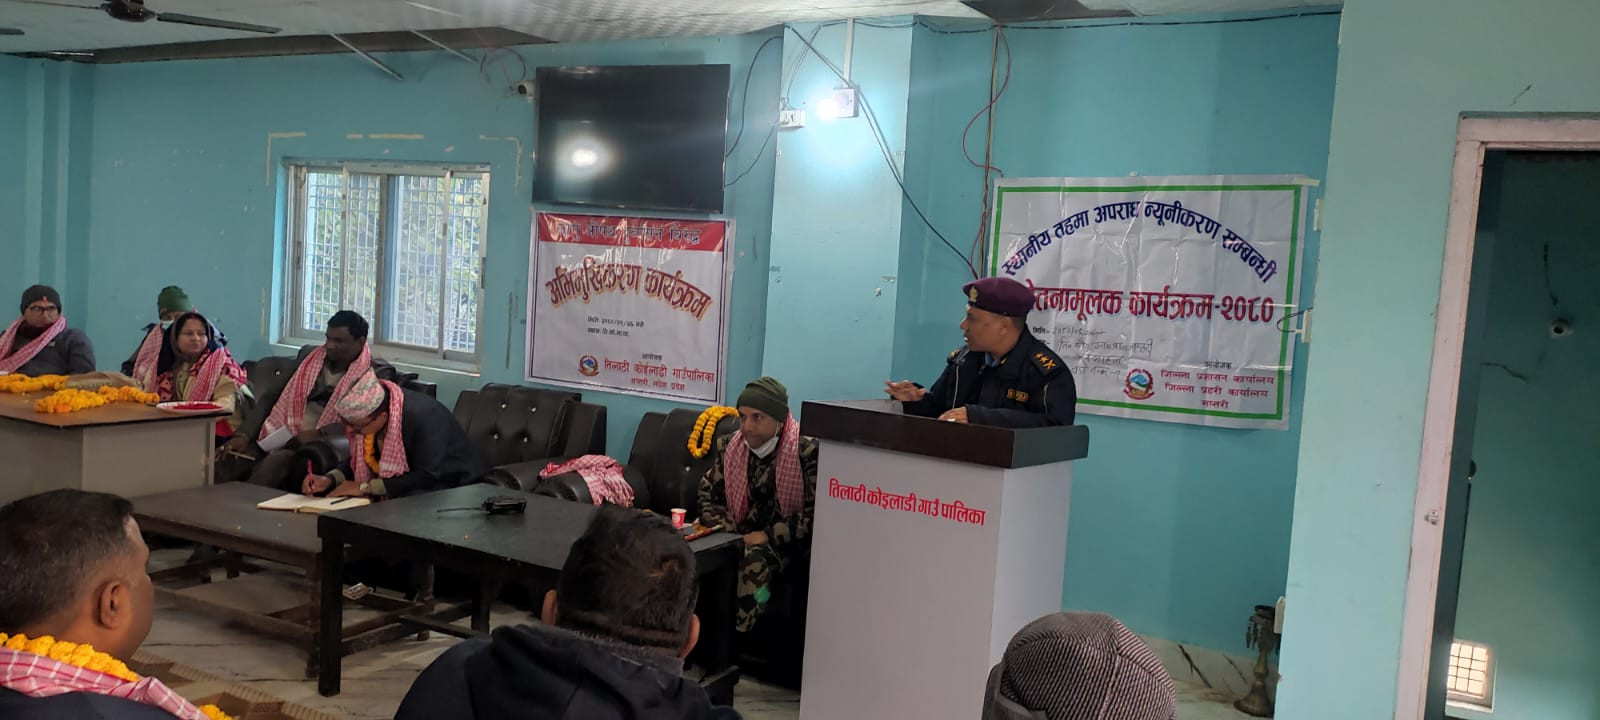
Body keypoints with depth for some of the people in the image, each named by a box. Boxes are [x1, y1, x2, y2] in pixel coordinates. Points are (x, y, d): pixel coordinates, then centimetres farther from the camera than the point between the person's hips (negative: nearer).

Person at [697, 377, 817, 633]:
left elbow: (816, 515, -10)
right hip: (737, 538, 4)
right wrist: (726, 532, -2)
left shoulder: (807, 452, -8)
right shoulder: (729, 446, 9)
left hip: (783, 543, -4)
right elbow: (708, 493, 16)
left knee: (755, 558, -37)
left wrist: (767, 537, -15)